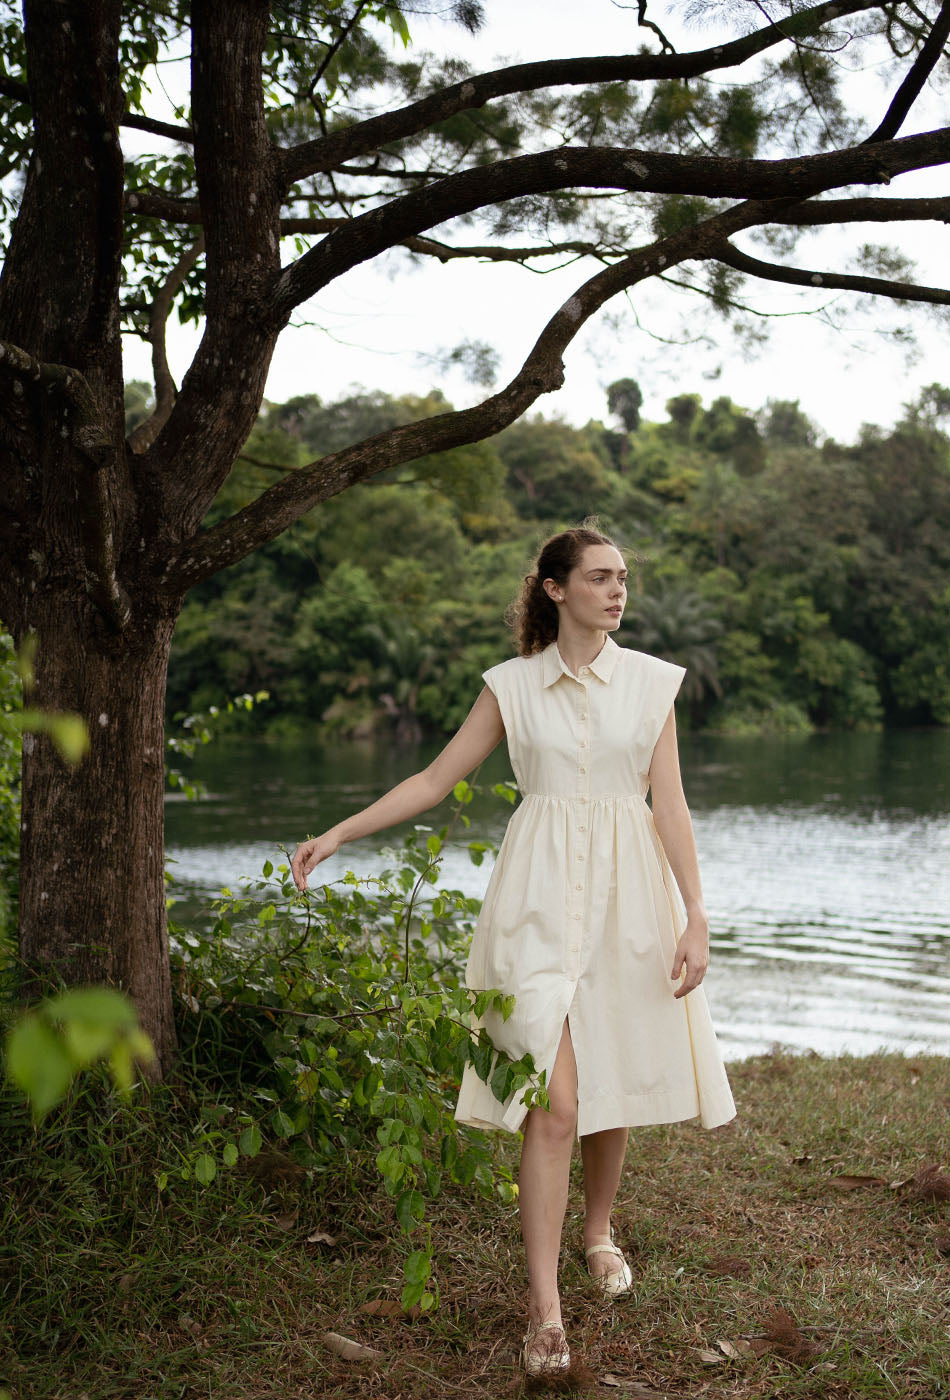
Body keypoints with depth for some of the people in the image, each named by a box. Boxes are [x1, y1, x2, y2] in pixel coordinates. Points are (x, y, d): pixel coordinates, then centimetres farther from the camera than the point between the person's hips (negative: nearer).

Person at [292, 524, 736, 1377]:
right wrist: (339, 834, 2)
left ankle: (598, 1230, 39)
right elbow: (435, 780, 6)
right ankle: (544, 1309, -5)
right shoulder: (512, 685, 3)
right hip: (541, 899, -2)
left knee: (615, 1085, 11)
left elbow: (669, 805, 2)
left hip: (626, 895, 2)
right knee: (554, 1102, -10)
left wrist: (696, 915, -4)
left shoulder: (650, 681, 5)